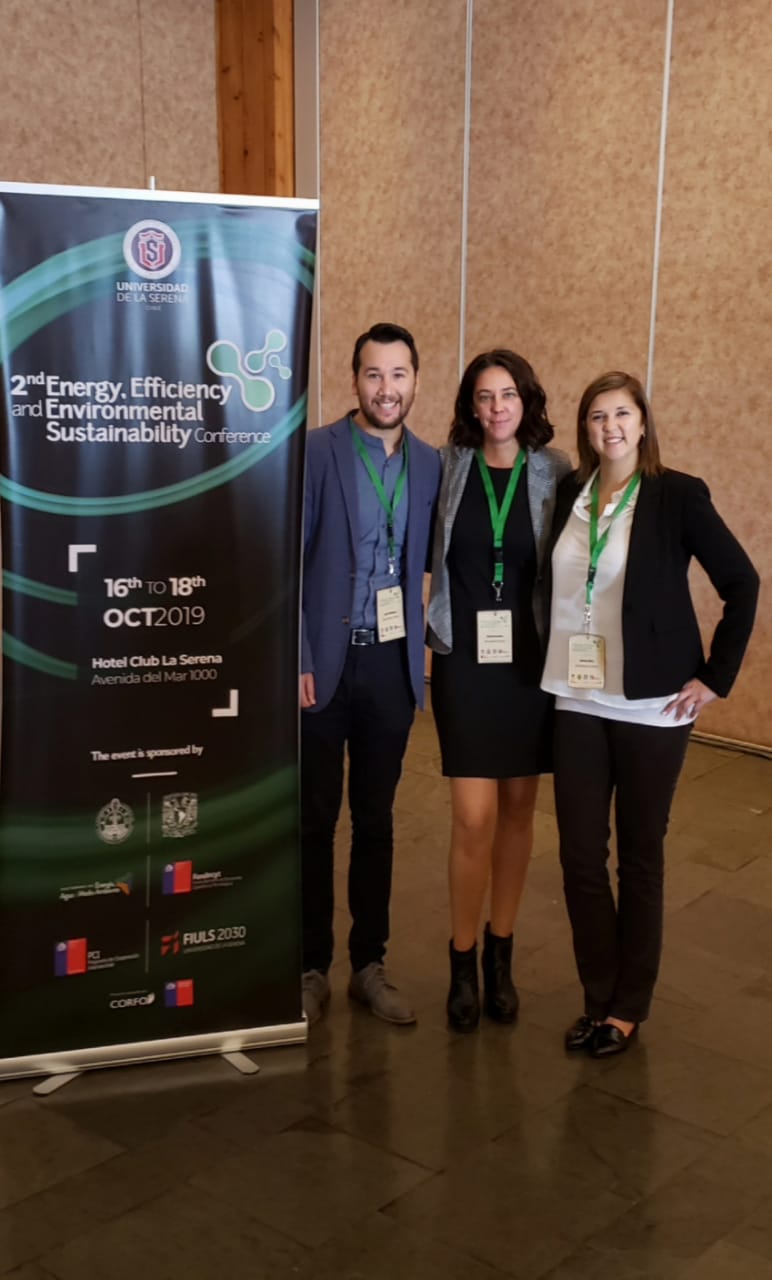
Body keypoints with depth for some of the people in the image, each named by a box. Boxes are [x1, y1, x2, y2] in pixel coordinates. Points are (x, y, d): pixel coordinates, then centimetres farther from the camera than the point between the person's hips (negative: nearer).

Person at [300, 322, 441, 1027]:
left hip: (393, 664, 4)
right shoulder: (316, 452, -8)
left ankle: (369, 963, 27)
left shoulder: (430, 463, 5)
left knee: (376, 820, 13)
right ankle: (312, 967, 22)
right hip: (324, 663, -3)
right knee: (315, 821, 8)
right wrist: (298, 661, -13)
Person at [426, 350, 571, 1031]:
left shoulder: (555, 473, -1)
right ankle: (463, 962, 14)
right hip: (465, 659, -1)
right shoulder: (449, 467, -1)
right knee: (474, 817, -5)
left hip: (533, 660, 1)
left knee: (518, 808, 10)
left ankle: (500, 954, 27)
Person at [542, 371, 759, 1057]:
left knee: (640, 854, 8)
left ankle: (629, 1006, 23)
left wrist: (716, 676, -7)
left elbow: (742, 582, -6)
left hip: (651, 705, -4)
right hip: (578, 701, 4)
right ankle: (599, 996, 24)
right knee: (580, 852, 6)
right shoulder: (568, 493, 4)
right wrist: (554, 664, 9)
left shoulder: (677, 495, -8)